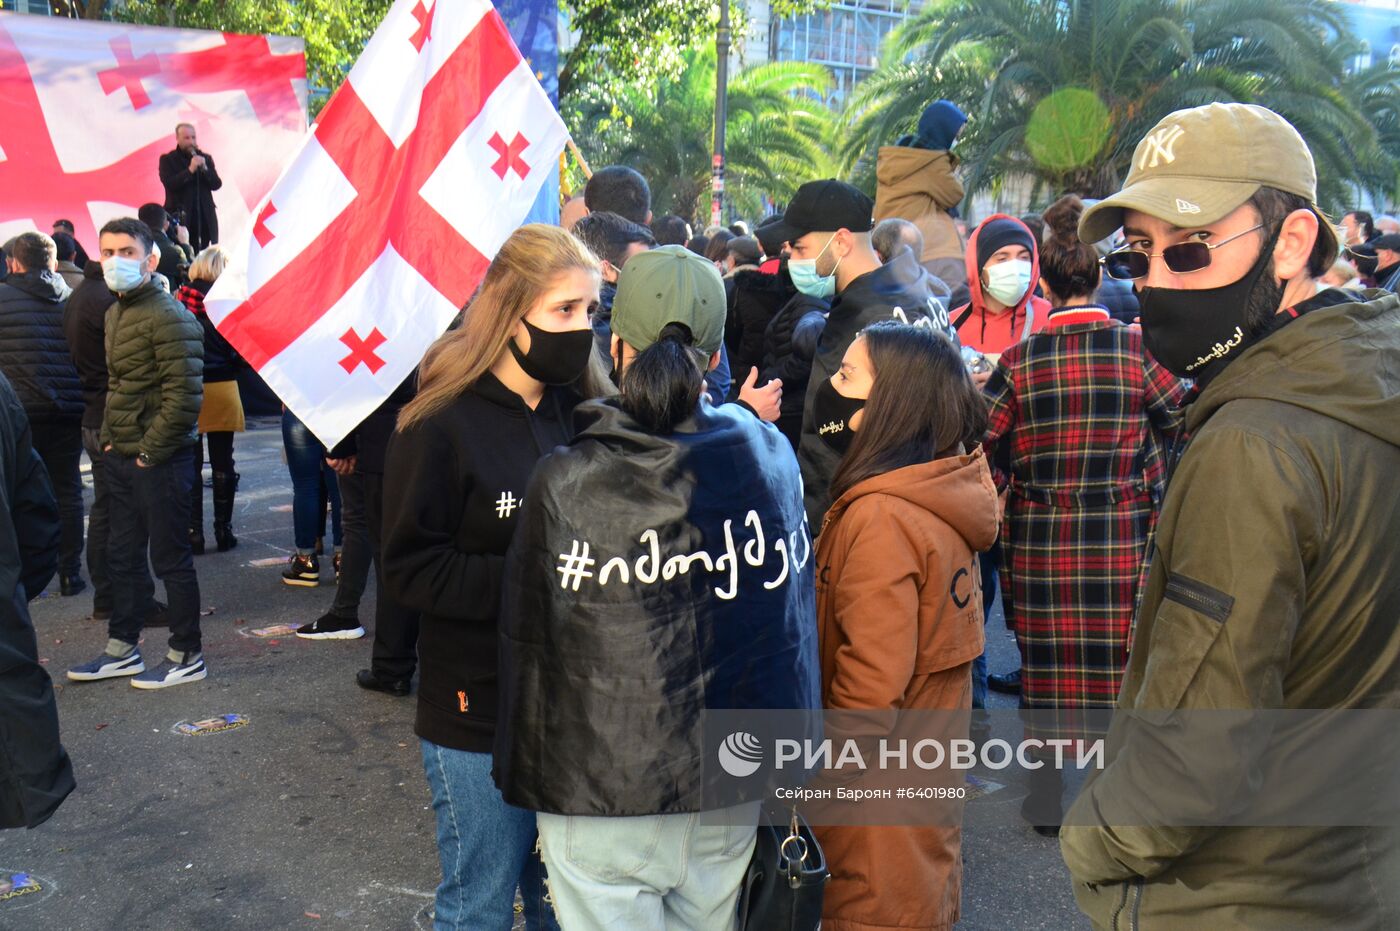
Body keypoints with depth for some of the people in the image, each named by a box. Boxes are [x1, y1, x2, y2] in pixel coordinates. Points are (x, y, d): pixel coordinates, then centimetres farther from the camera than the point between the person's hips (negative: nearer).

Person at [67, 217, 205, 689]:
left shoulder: (168, 316, -17)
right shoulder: (115, 313, 13)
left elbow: (184, 397, -22)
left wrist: (150, 451, -17)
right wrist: (109, 438, 13)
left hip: (160, 460, -9)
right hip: (121, 457, 9)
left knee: (171, 558, 1)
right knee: (122, 555, 17)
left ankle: (187, 657, 14)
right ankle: (122, 650, 30)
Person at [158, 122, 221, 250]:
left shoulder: (205, 158, 14)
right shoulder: (167, 159, 4)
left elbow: (217, 184, 7)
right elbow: (169, 184, -10)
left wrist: (205, 169, -10)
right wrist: (190, 170, -18)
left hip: (204, 216, 3)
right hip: (179, 216, -3)